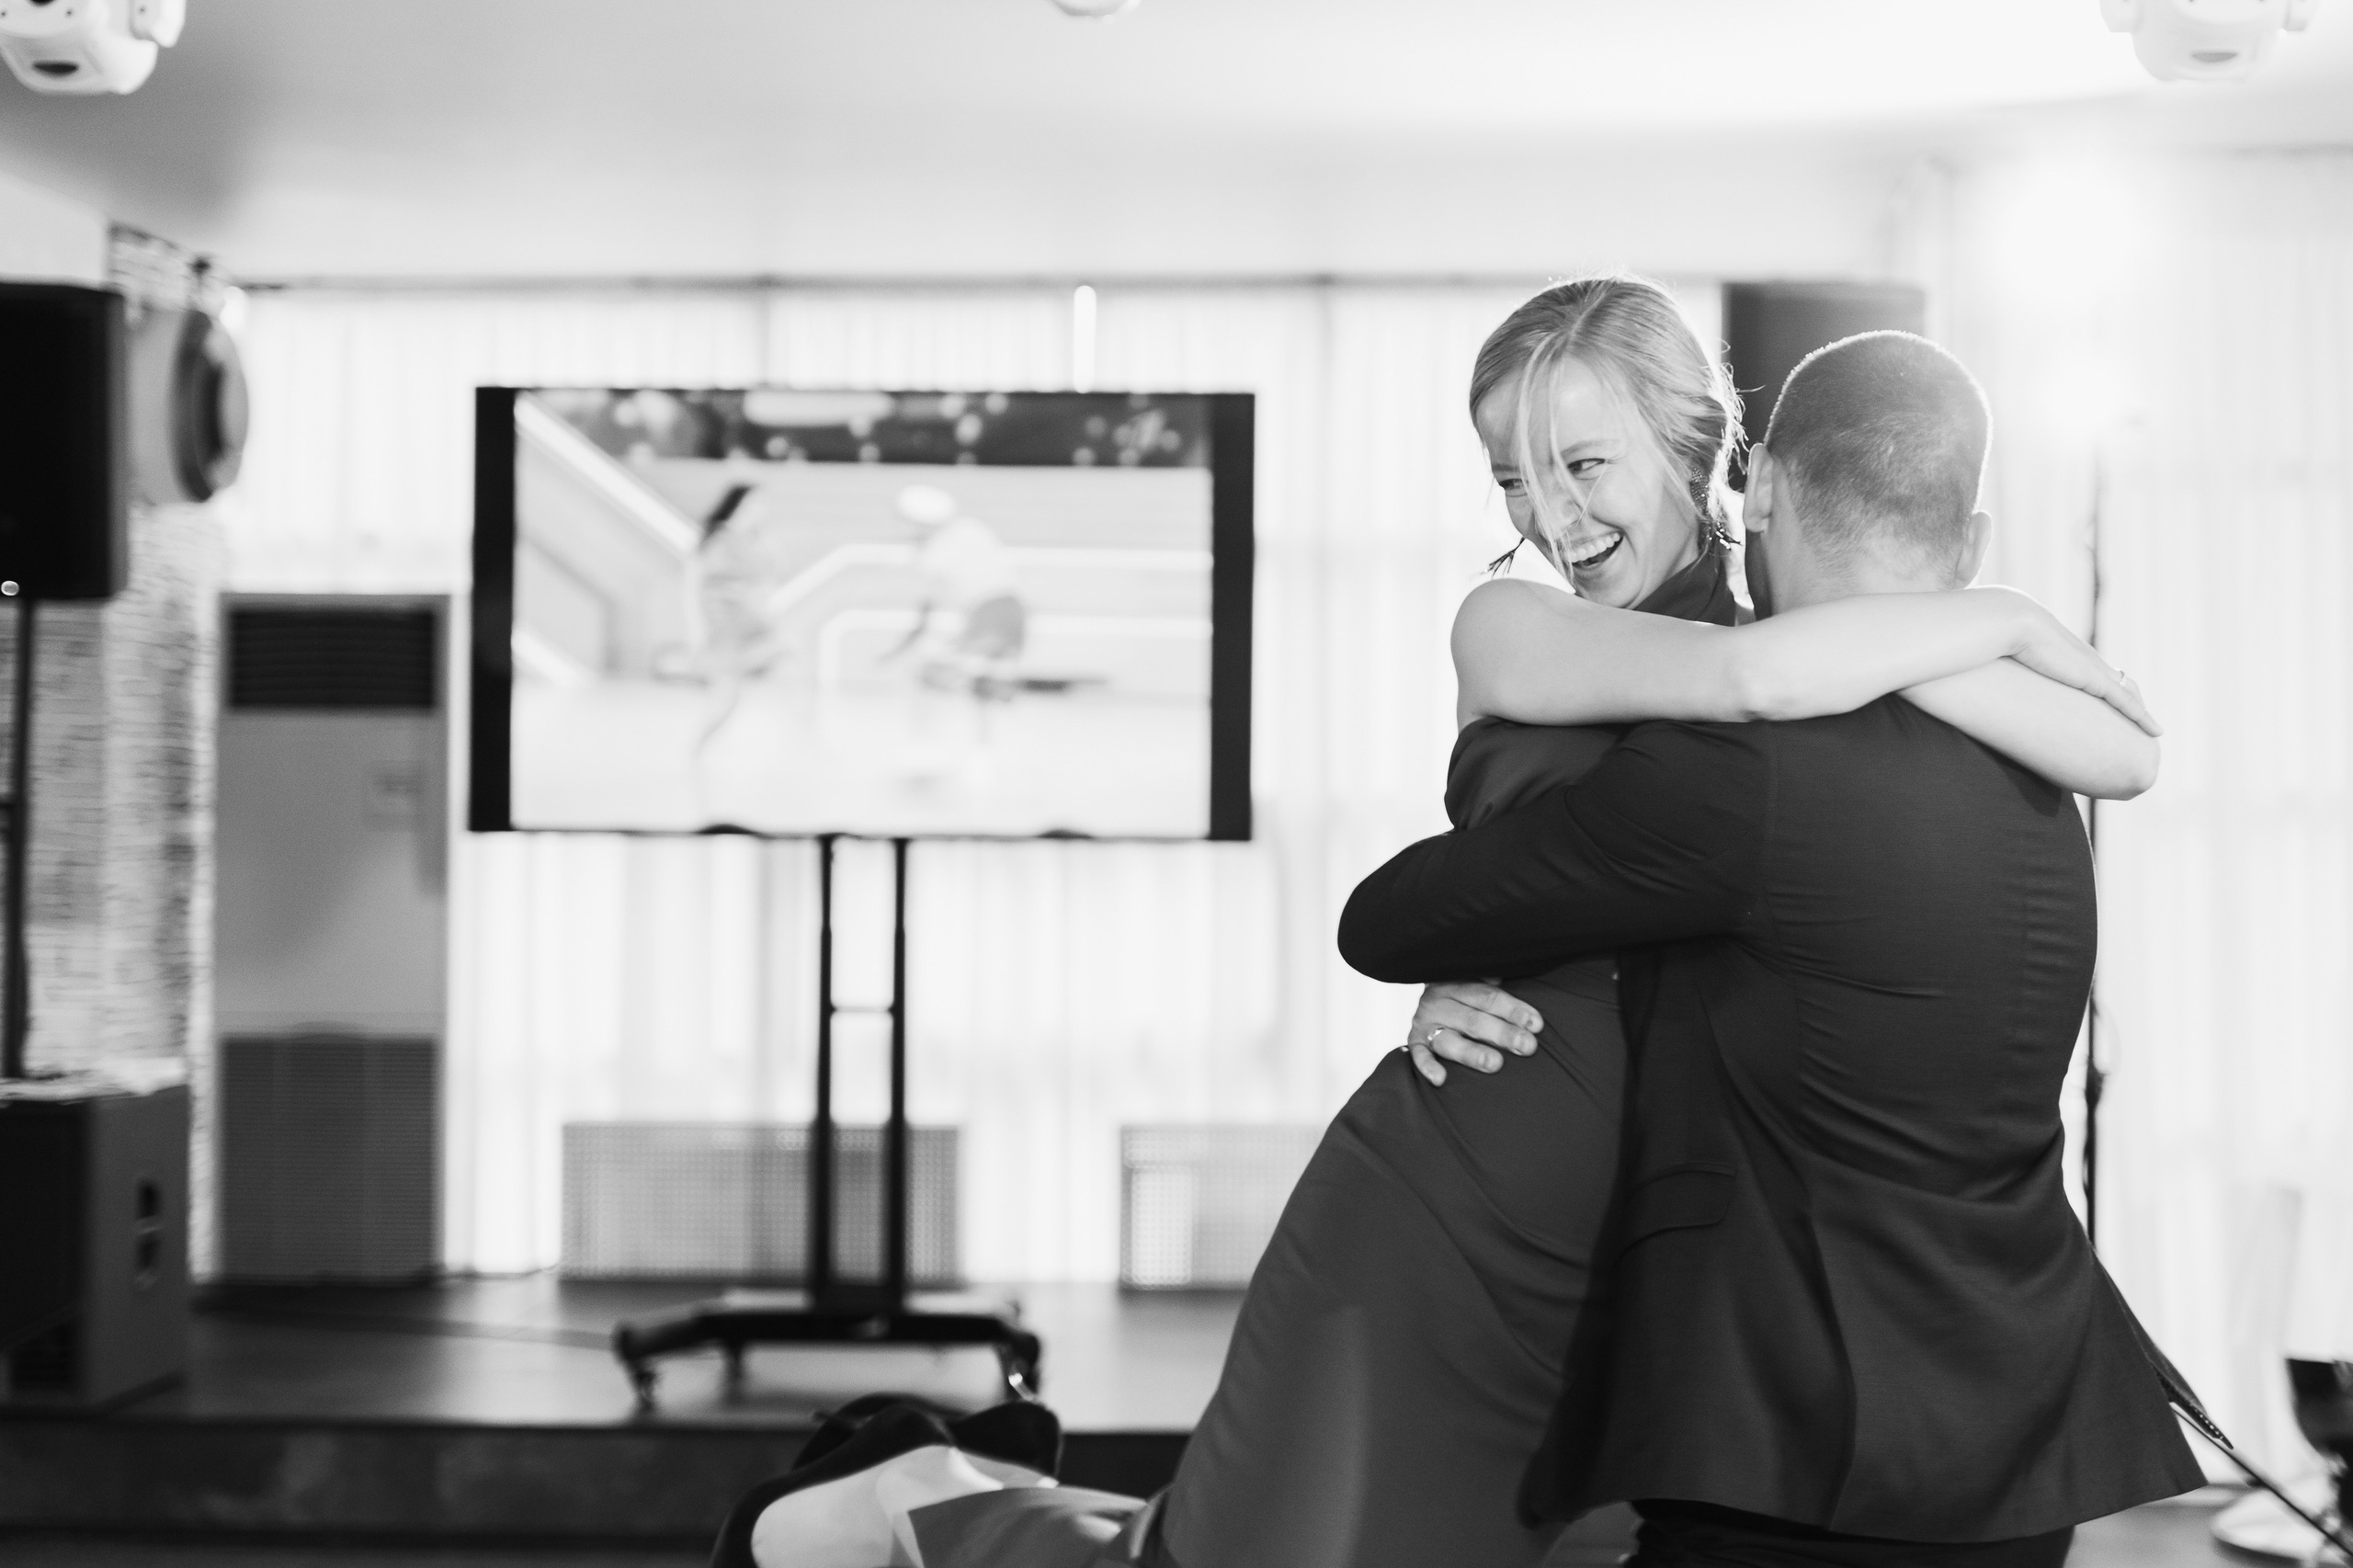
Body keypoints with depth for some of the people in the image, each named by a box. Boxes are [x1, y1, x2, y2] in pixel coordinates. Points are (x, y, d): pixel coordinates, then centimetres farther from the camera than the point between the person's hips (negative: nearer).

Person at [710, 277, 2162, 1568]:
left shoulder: (1823, 684, 5)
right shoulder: (1514, 630, -4)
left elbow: (2127, 756, -8)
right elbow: (1760, 678, -23)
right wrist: (2007, 617, -11)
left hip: (1625, 1287, 4)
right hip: (1432, 1231, -4)